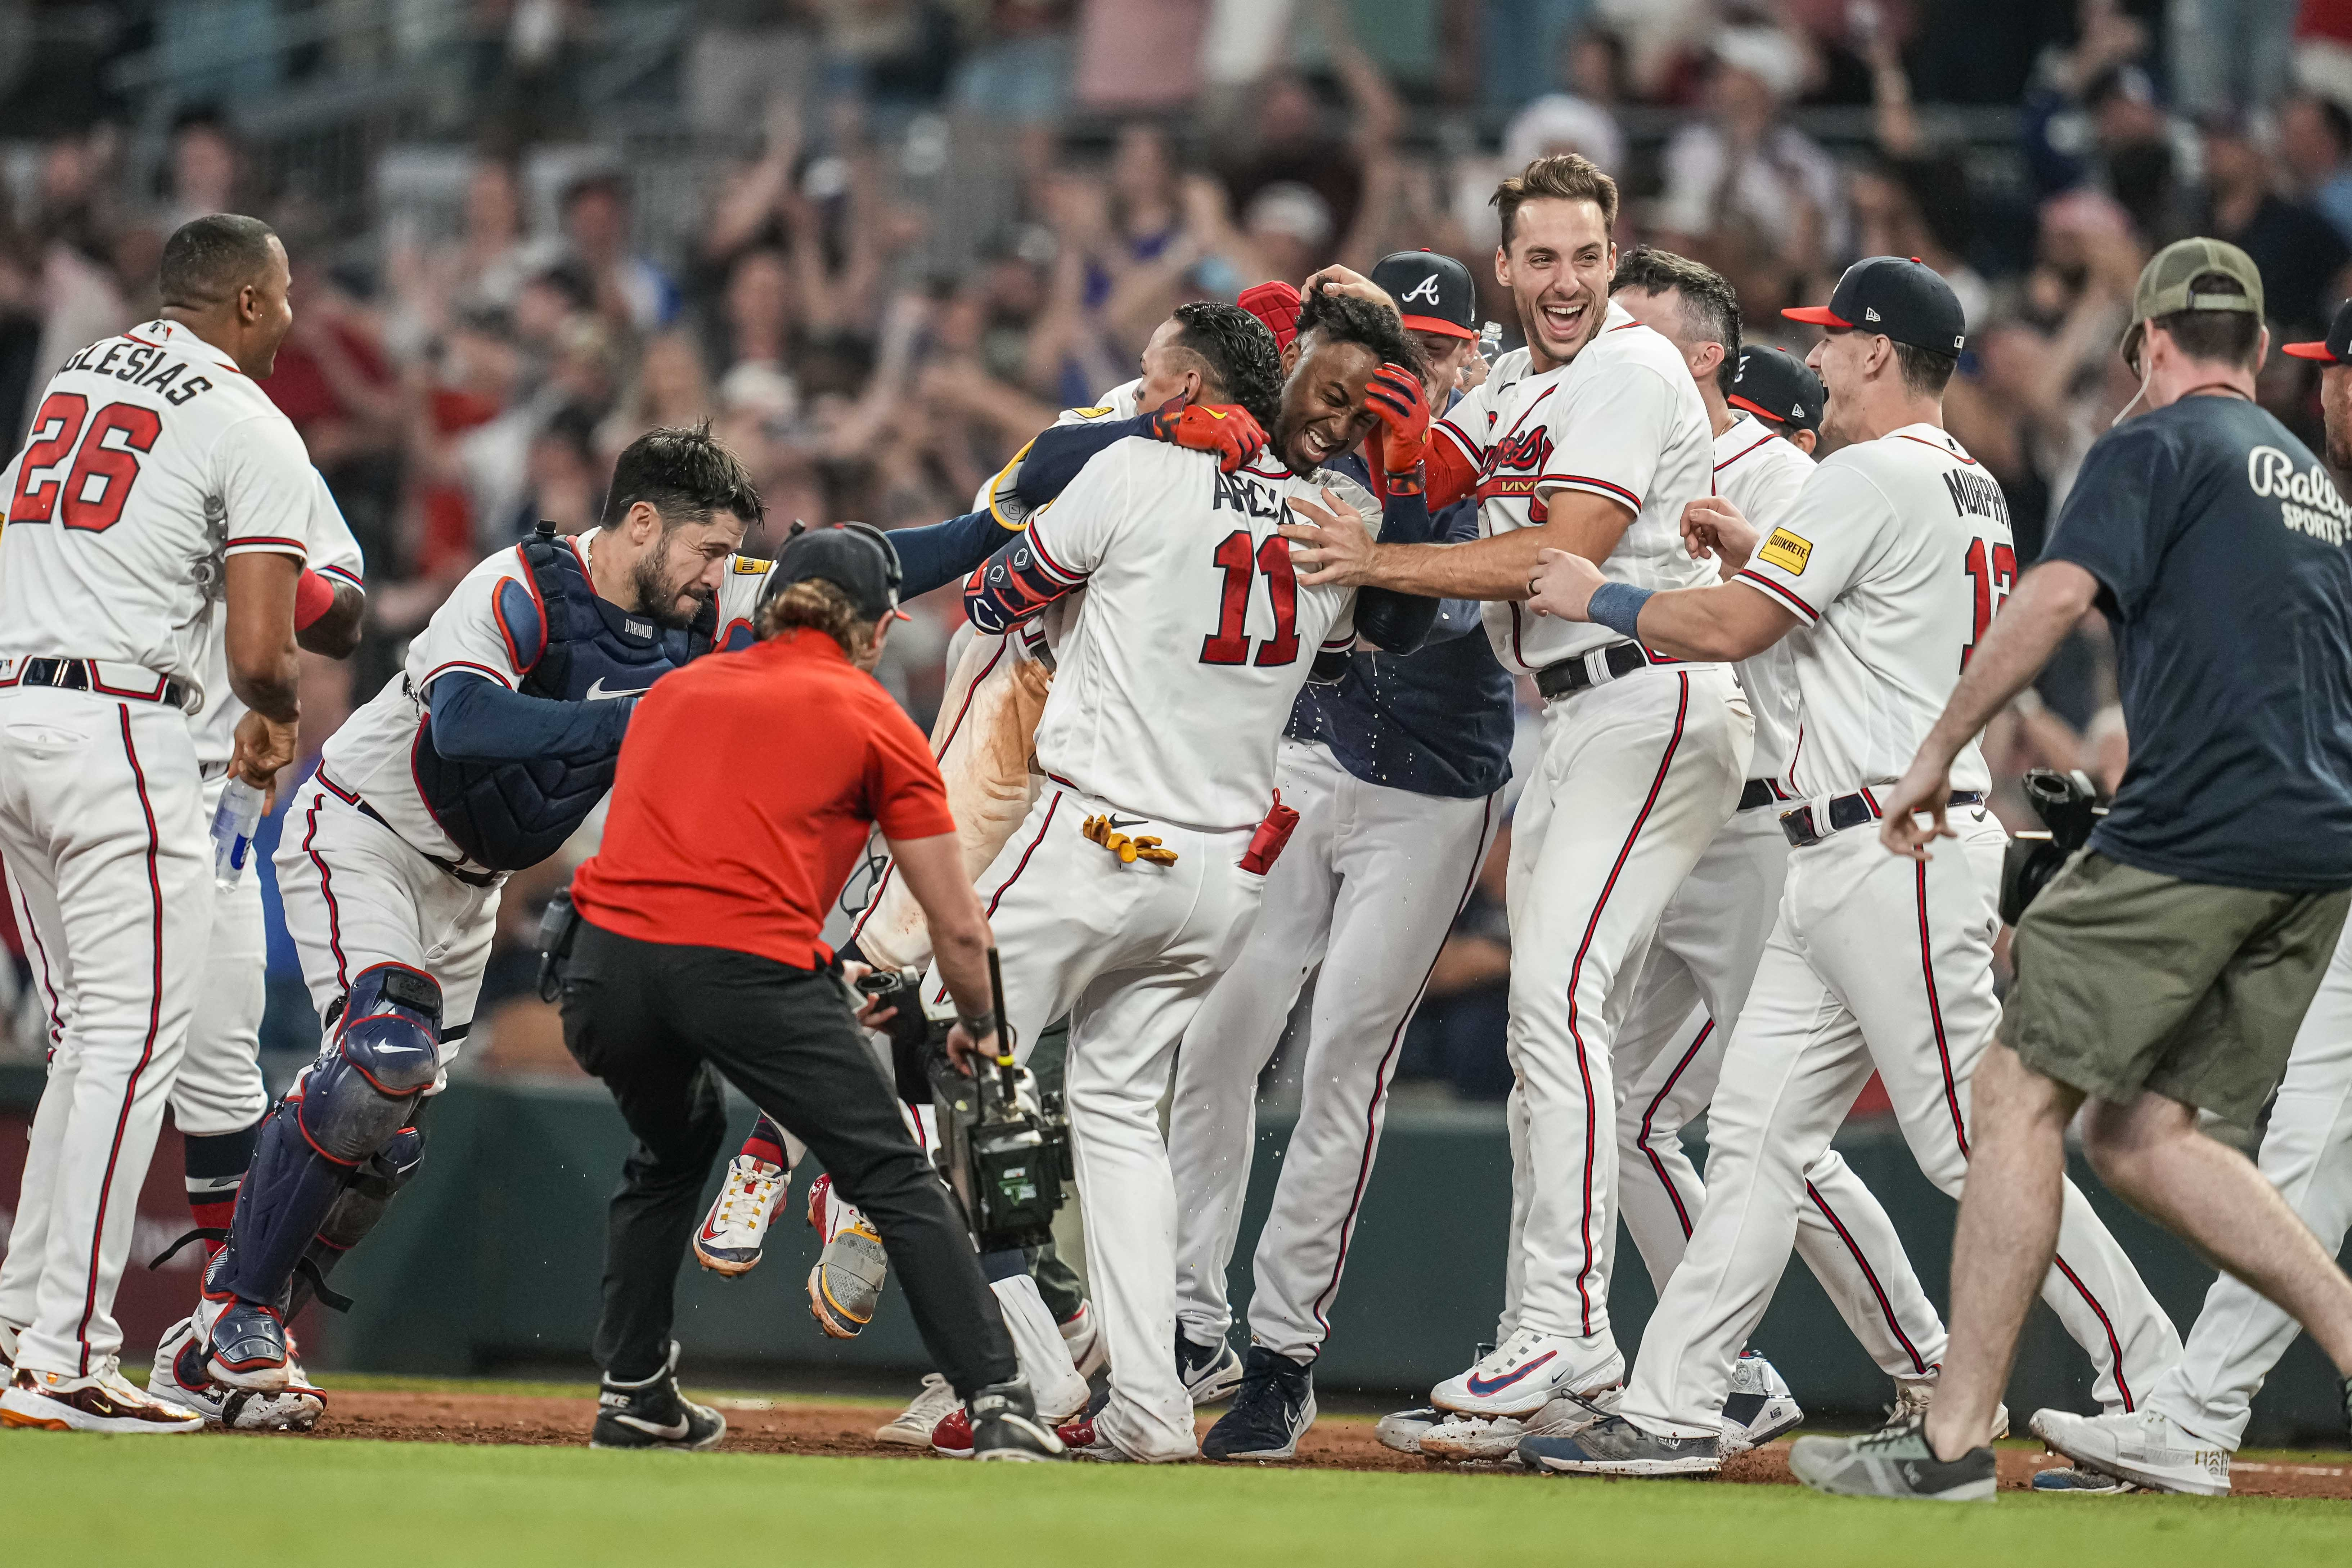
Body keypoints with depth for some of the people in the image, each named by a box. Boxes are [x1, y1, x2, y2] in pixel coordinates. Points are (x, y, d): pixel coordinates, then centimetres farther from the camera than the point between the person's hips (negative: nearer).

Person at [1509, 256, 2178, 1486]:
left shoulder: (1873, 478, -13)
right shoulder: (1973, 491, 17)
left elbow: (1731, 631, -14)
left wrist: (1594, 598, 1)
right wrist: (1757, 554, 19)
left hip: (1898, 855, -10)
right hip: (1850, 869, 10)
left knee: (1976, 1138, -9)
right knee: (1756, 1128, 7)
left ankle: (2153, 1395, -6)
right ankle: (1673, 1410, 6)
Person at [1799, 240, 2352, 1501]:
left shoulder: (2156, 447, 1)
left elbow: (2055, 597, -14)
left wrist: (1935, 758, -11)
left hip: (2197, 827, -8)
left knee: (2022, 1091, -5)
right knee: (2141, 1133, 11)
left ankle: (1954, 1435, -9)